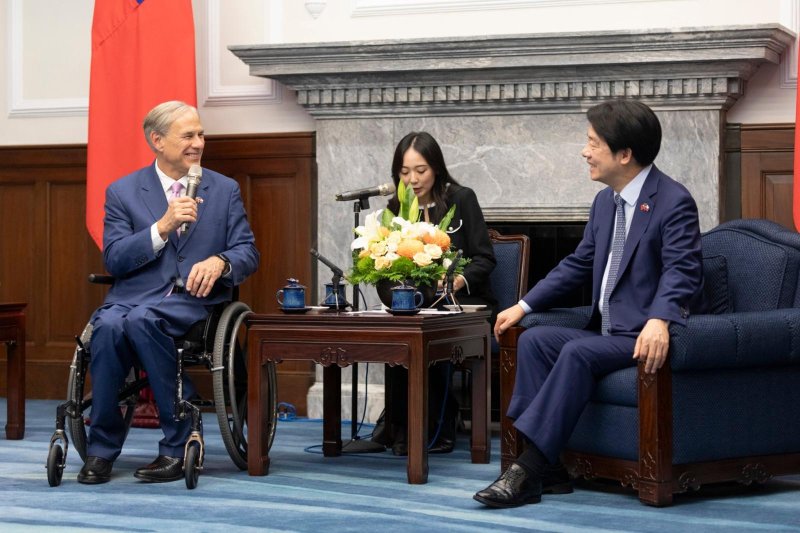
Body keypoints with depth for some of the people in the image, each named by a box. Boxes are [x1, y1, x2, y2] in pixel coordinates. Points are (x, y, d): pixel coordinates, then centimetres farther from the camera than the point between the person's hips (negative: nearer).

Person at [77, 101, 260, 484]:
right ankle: (102, 448, -20)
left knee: (141, 319, -34)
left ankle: (179, 446, -27)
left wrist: (219, 262, -17)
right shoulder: (122, 192, 10)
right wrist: (162, 227, -14)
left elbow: (248, 252, 7)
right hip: (135, 294, 1)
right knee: (108, 326, -34)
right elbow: (114, 260, -1)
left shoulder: (225, 190, 13)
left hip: (195, 299, -1)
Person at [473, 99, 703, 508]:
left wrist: (659, 321, -42)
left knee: (578, 352, -30)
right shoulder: (605, 201, 15)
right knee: (534, 340, -10)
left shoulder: (674, 202, -12)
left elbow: (683, 272, -24)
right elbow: (578, 264, 23)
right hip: (605, 332, 9)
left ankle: (529, 469, -30)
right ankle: (545, 469, -15)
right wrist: (524, 305, 17)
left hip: (646, 337, -9)